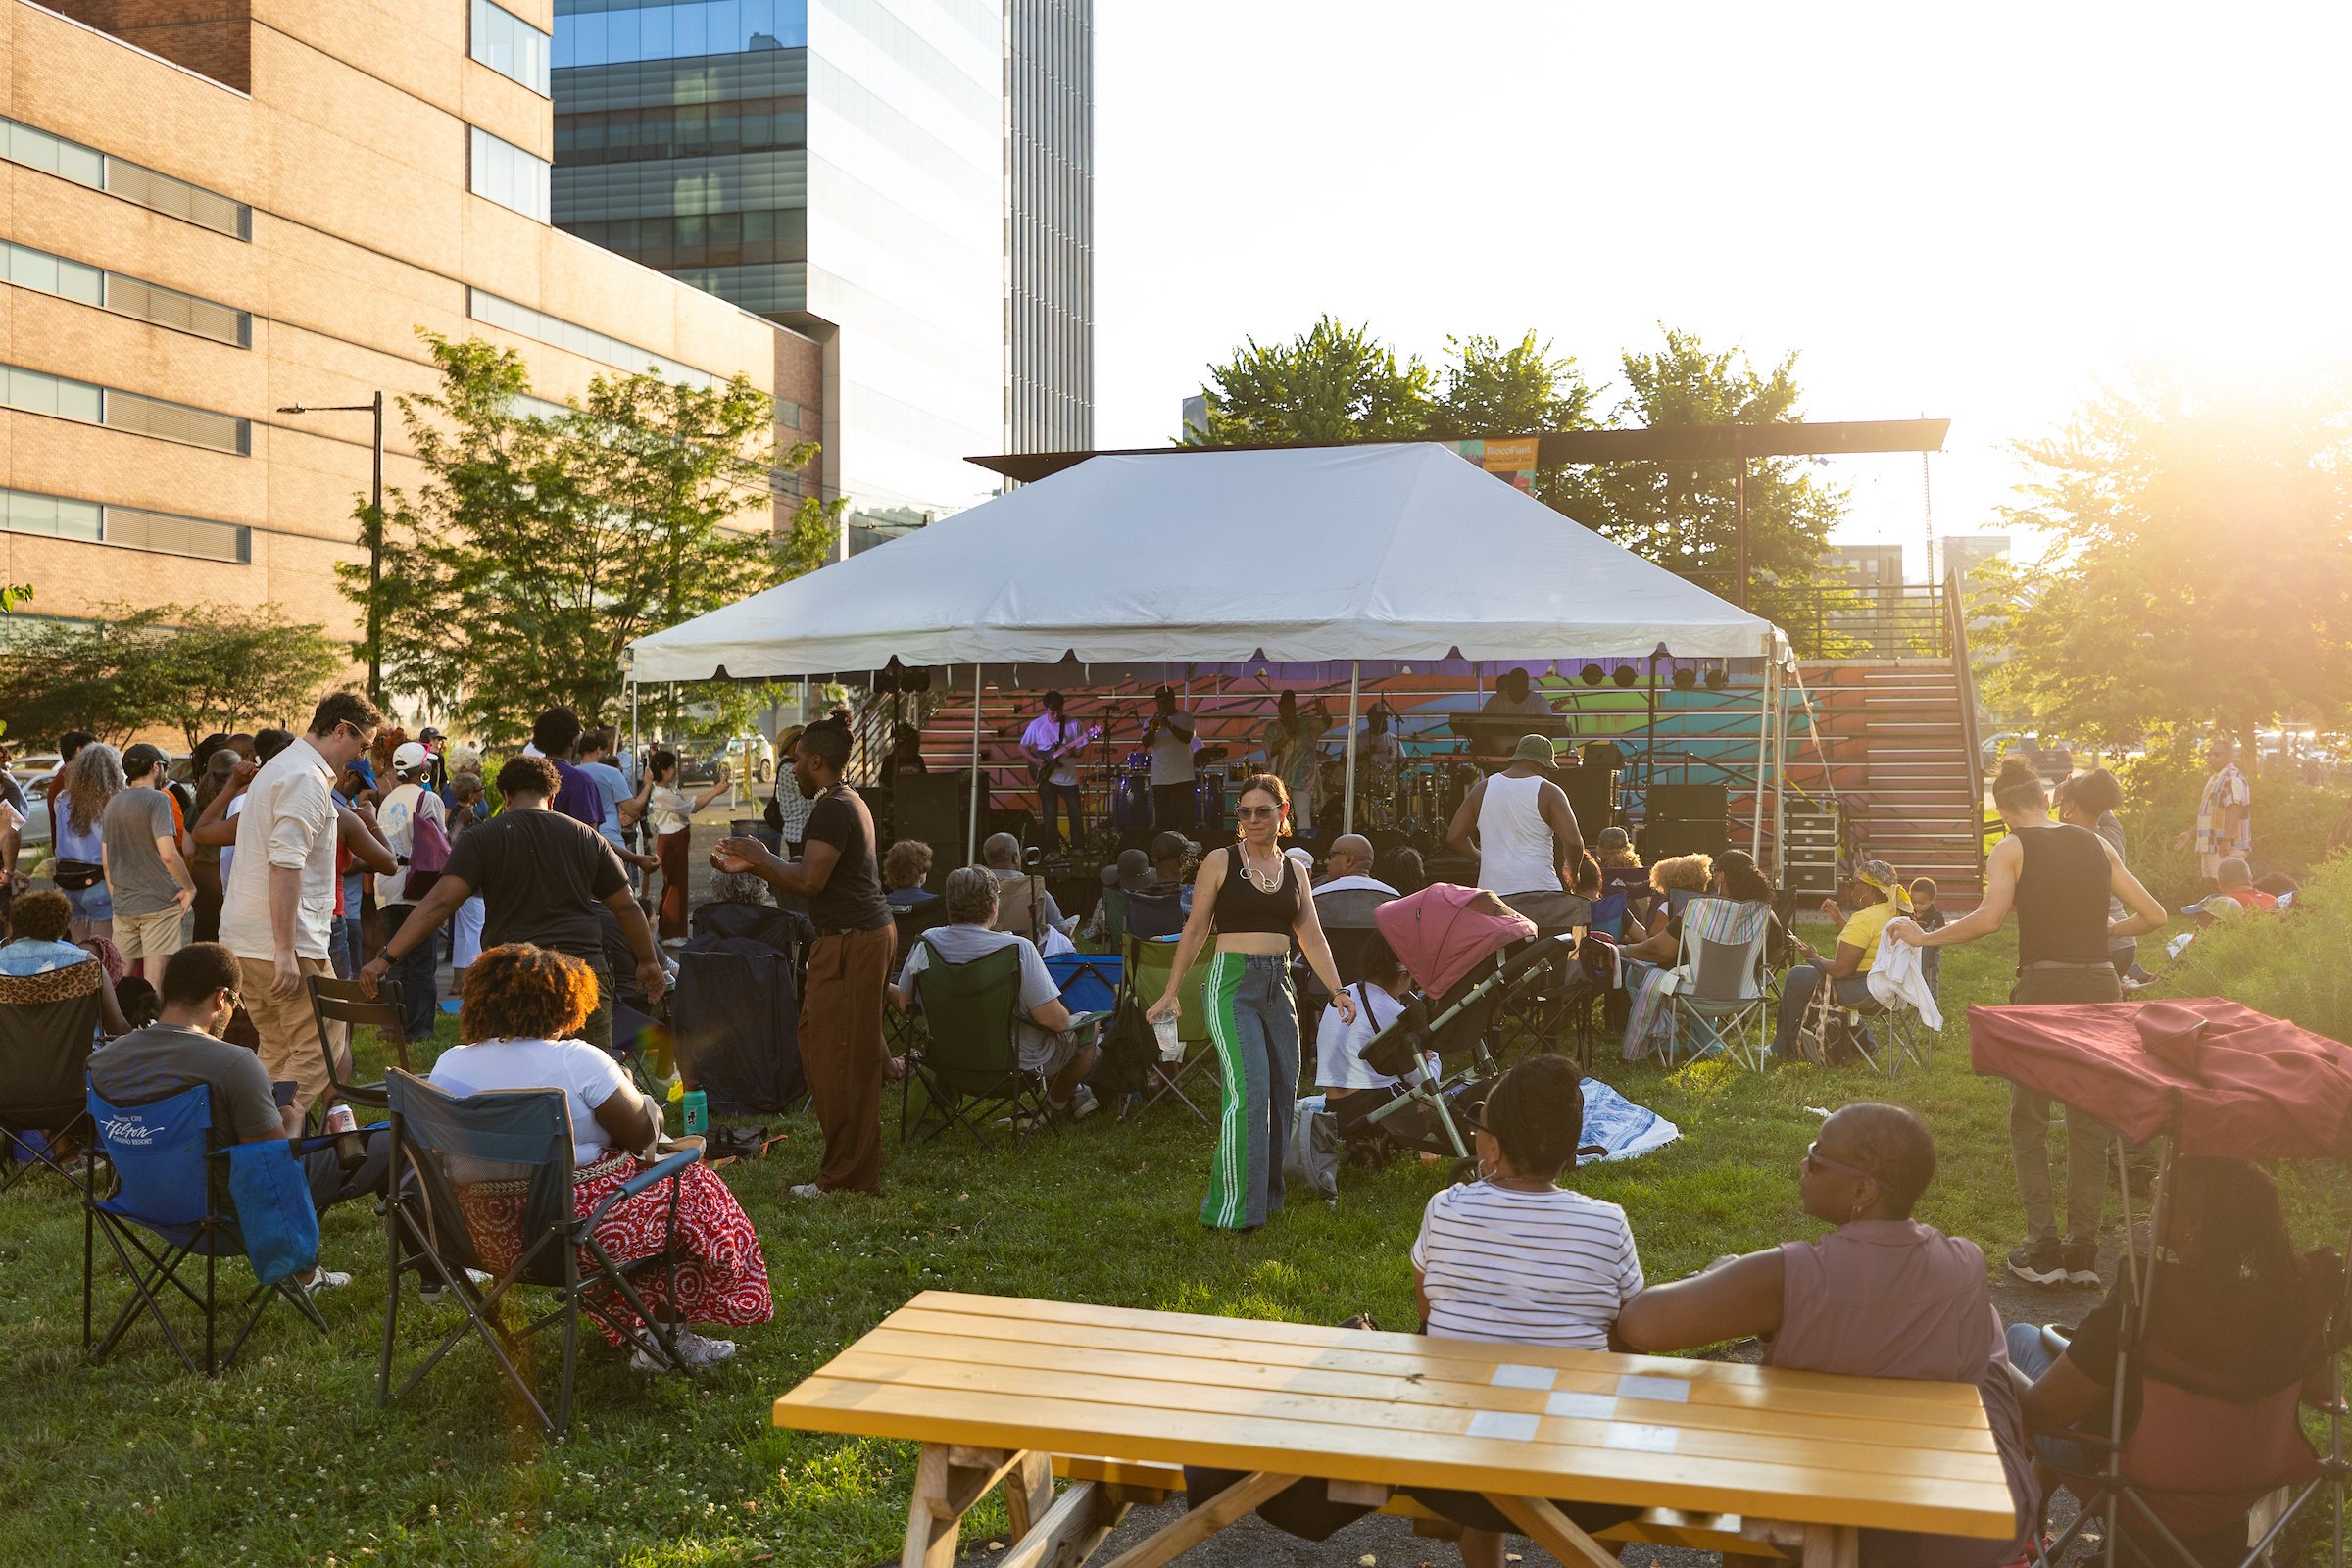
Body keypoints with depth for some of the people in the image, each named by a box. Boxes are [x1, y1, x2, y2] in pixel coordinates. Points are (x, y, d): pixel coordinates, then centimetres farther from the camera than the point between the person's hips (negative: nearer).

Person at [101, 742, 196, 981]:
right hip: (160, 902, -7)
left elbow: (106, 861, 17)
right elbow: (168, 854, -20)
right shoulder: (158, 799, -9)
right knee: (153, 982, -6)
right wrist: (190, 888, -10)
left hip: (123, 905, 7)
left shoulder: (112, 805, 13)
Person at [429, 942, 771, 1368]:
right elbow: (643, 1131, -11)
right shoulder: (577, 1061, -17)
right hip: (576, 1230, -7)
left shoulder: (448, 1065, 2)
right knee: (691, 1188, 16)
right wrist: (623, 1085, 10)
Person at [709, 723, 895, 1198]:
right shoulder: (847, 801, 19)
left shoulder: (832, 808, -15)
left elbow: (808, 880, -21)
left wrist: (761, 855, -5)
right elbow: (813, 876, 21)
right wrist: (749, 865, 18)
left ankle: (848, 1175, -2)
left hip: (852, 940, -11)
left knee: (839, 1058, -7)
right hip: (870, 931, 11)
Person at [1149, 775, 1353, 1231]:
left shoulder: (1294, 870, 13)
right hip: (1232, 982, -5)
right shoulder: (1220, 862, 1)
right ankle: (1233, 1206, -7)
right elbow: (1195, 930, 3)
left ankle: (1265, 1194, 17)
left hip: (1278, 985, 5)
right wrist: (1171, 992, -1)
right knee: (1249, 1091, -15)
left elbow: (1313, 938, 12)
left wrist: (1337, 990, 0)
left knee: (1282, 1091, 3)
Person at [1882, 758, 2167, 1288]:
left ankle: (2042, 1250, 6)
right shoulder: (2097, 845, 12)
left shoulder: (2010, 850, -2)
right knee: (2089, 1125, 13)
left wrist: (1924, 937, -8)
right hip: (2100, 986, 4)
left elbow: (1989, 918, -19)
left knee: (2029, 1123, 10)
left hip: (2042, 989, -4)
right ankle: (2083, 1252, 14)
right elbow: (2154, 915, 14)